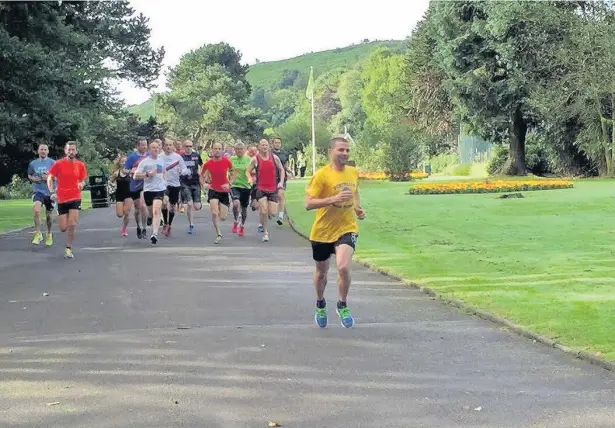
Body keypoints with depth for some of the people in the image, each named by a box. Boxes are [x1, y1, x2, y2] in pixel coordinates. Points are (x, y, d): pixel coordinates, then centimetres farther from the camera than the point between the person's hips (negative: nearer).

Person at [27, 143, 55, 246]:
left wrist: (49, 177, -18)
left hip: (49, 192, 0)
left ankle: (49, 235, 33)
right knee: (36, 210, -25)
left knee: (49, 215, 11)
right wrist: (33, 179, -4)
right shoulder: (33, 163, 4)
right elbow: (29, 175, 18)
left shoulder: (52, 162, -2)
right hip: (38, 191, 0)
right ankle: (38, 234, -16)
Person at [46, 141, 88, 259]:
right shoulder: (58, 164, -4)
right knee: (63, 228, 1)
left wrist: (82, 184, -9)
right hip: (61, 199, 0)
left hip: (75, 198, 0)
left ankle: (68, 249, 2)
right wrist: (52, 192, -10)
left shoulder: (80, 165, 3)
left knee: (72, 225, -12)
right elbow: (50, 179, 3)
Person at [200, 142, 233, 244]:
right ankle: (219, 234, -8)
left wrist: (228, 184, -7)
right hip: (213, 190, 0)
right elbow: (201, 175, 10)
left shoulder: (227, 161, -9)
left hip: (224, 190, 0)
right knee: (214, 213, -18)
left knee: (223, 217, 2)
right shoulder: (208, 163, -7)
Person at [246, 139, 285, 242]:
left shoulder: (274, 157, 2)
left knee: (273, 213, -2)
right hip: (260, 188, -2)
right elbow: (248, 172, 4)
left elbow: (281, 169, 13)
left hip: (273, 189, 2)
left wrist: (281, 182, 2)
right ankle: (265, 232, 3)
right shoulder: (255, 159, -4)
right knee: (264, 211, -15)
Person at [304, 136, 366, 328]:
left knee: (343, 267, -22)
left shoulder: (353, 172, 3)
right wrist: (334, 199, -29)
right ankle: (320, 305, 43)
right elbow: (308, 204, -19)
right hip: (322, 231, -2)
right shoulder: (321, 175, -14)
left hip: (347, 228, 2)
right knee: (321, 272, 15)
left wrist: (358, 208, 3)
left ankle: (342, 306, 2)